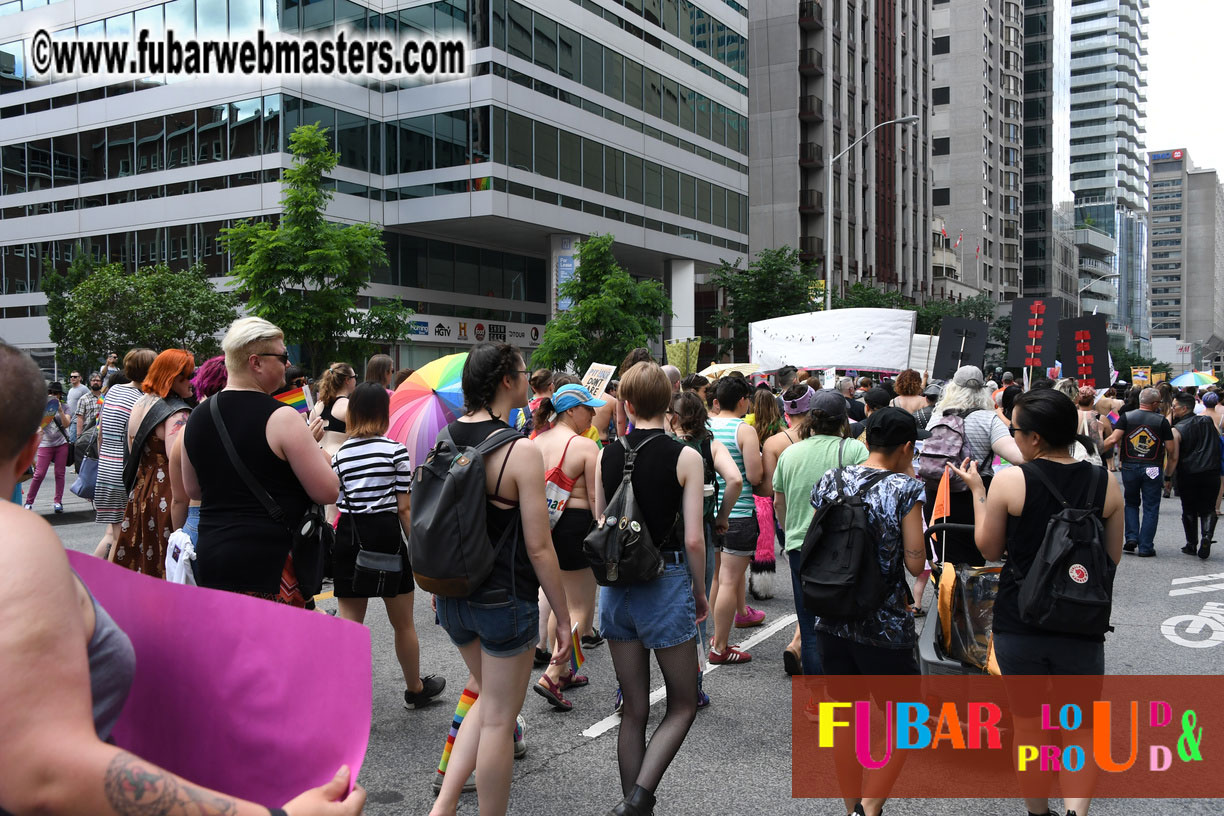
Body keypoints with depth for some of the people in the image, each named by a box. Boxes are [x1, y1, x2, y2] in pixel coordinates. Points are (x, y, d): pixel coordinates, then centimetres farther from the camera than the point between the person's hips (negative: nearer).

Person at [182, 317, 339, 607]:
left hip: (210, 556, 7)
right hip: (269, 563, -7)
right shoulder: (280, 418, -13)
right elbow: (329, 492, -13)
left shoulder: (197, 417, 9)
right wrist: (321, 456, 6)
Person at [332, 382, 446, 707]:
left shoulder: (340, 453, 3)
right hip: (386, 534, -2)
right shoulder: (396, 450, -6)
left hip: (347, 535, 3)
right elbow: (404, 508, -7)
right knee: (403, 623, 14)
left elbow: (338, 503, 0)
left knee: (349, 623, 7)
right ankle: (415, 689, 32)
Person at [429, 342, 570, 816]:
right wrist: (563, 618, -8)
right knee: (498, 719, 10)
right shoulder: (521, 450, -19)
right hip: (505, 599, -6)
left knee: (488, 699, 25)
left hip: (452, 594, 7)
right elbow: (538, 548, -17)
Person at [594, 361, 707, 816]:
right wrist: (700, 592, 2)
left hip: (616, 587, 4)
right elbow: (693, 540, -12)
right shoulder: (685, 457, -10)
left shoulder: (605, 456, 1)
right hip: (665, 586, -4)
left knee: (634, 709, 15)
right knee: (682, 705, 11)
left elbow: (599, 527, 6)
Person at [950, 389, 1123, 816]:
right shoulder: (1106, 484, -6)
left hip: (1019, 625, -1)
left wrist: (977, 490, 6)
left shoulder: (1009, 481, -14)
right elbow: (1113, 558, 6)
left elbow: (989, 550, -2)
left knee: (1027, 725, 18)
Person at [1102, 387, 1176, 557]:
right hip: (1153, 469, -1)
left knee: (1131, 503, 19)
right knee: (1151, 508, 6)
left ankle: (1131, 538, 6)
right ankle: (1145, 547, 5)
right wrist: (1168, 473, 10)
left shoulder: (1126, 417, 1)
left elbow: (1113, 439, -11)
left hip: (1129, 467, 1)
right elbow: (1171, 451, 0)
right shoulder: (1162, 421, 0)